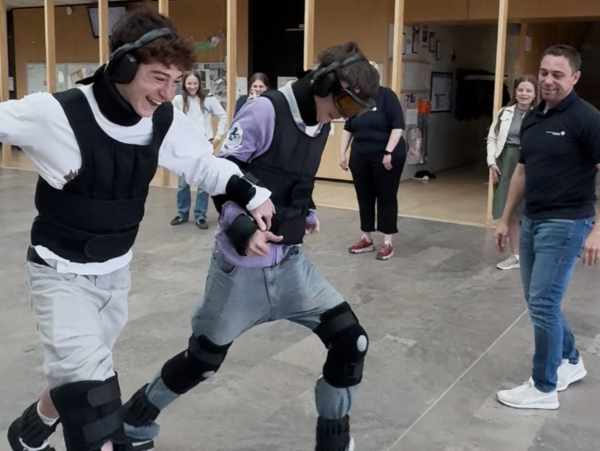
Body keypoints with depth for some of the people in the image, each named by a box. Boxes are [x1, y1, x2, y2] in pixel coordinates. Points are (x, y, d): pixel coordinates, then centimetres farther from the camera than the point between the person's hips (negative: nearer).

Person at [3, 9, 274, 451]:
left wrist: (252, 195, -7)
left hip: (117, 270, 6)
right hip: (61, 271, -5)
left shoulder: (166, 121, -12)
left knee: (81, 375, 23)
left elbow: (205, 163, 3)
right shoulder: (57, 114, -27)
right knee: (86, 382, -17)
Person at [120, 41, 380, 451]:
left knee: (351, 341, -3)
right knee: (203, 360, 10)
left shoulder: (321, 126, 6)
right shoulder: (265, 112, -17)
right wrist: (242, 229, -27)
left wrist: (306, 213, 6)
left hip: (290, 262, 6)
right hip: (242, 267, -6)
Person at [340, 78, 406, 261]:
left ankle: (388, 242, 8)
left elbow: (398, 126, -13)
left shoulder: (386, 96, -9)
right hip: (360, 157, 5)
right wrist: (342, 152, 6)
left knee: (386, 198, 1)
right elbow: (347, 129, 13)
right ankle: (367, 239, 21)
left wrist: (388, 153, -18)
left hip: (385, 157, -5)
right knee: (364, 198, 9)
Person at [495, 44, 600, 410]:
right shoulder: (532, 118, 10)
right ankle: (571, 361, 37)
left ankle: (544, 388, 9)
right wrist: (506, 220, 18)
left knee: (542, 303, -6)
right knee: (540, 300, 16)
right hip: (533, 222, 8)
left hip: (566, 224, -8)